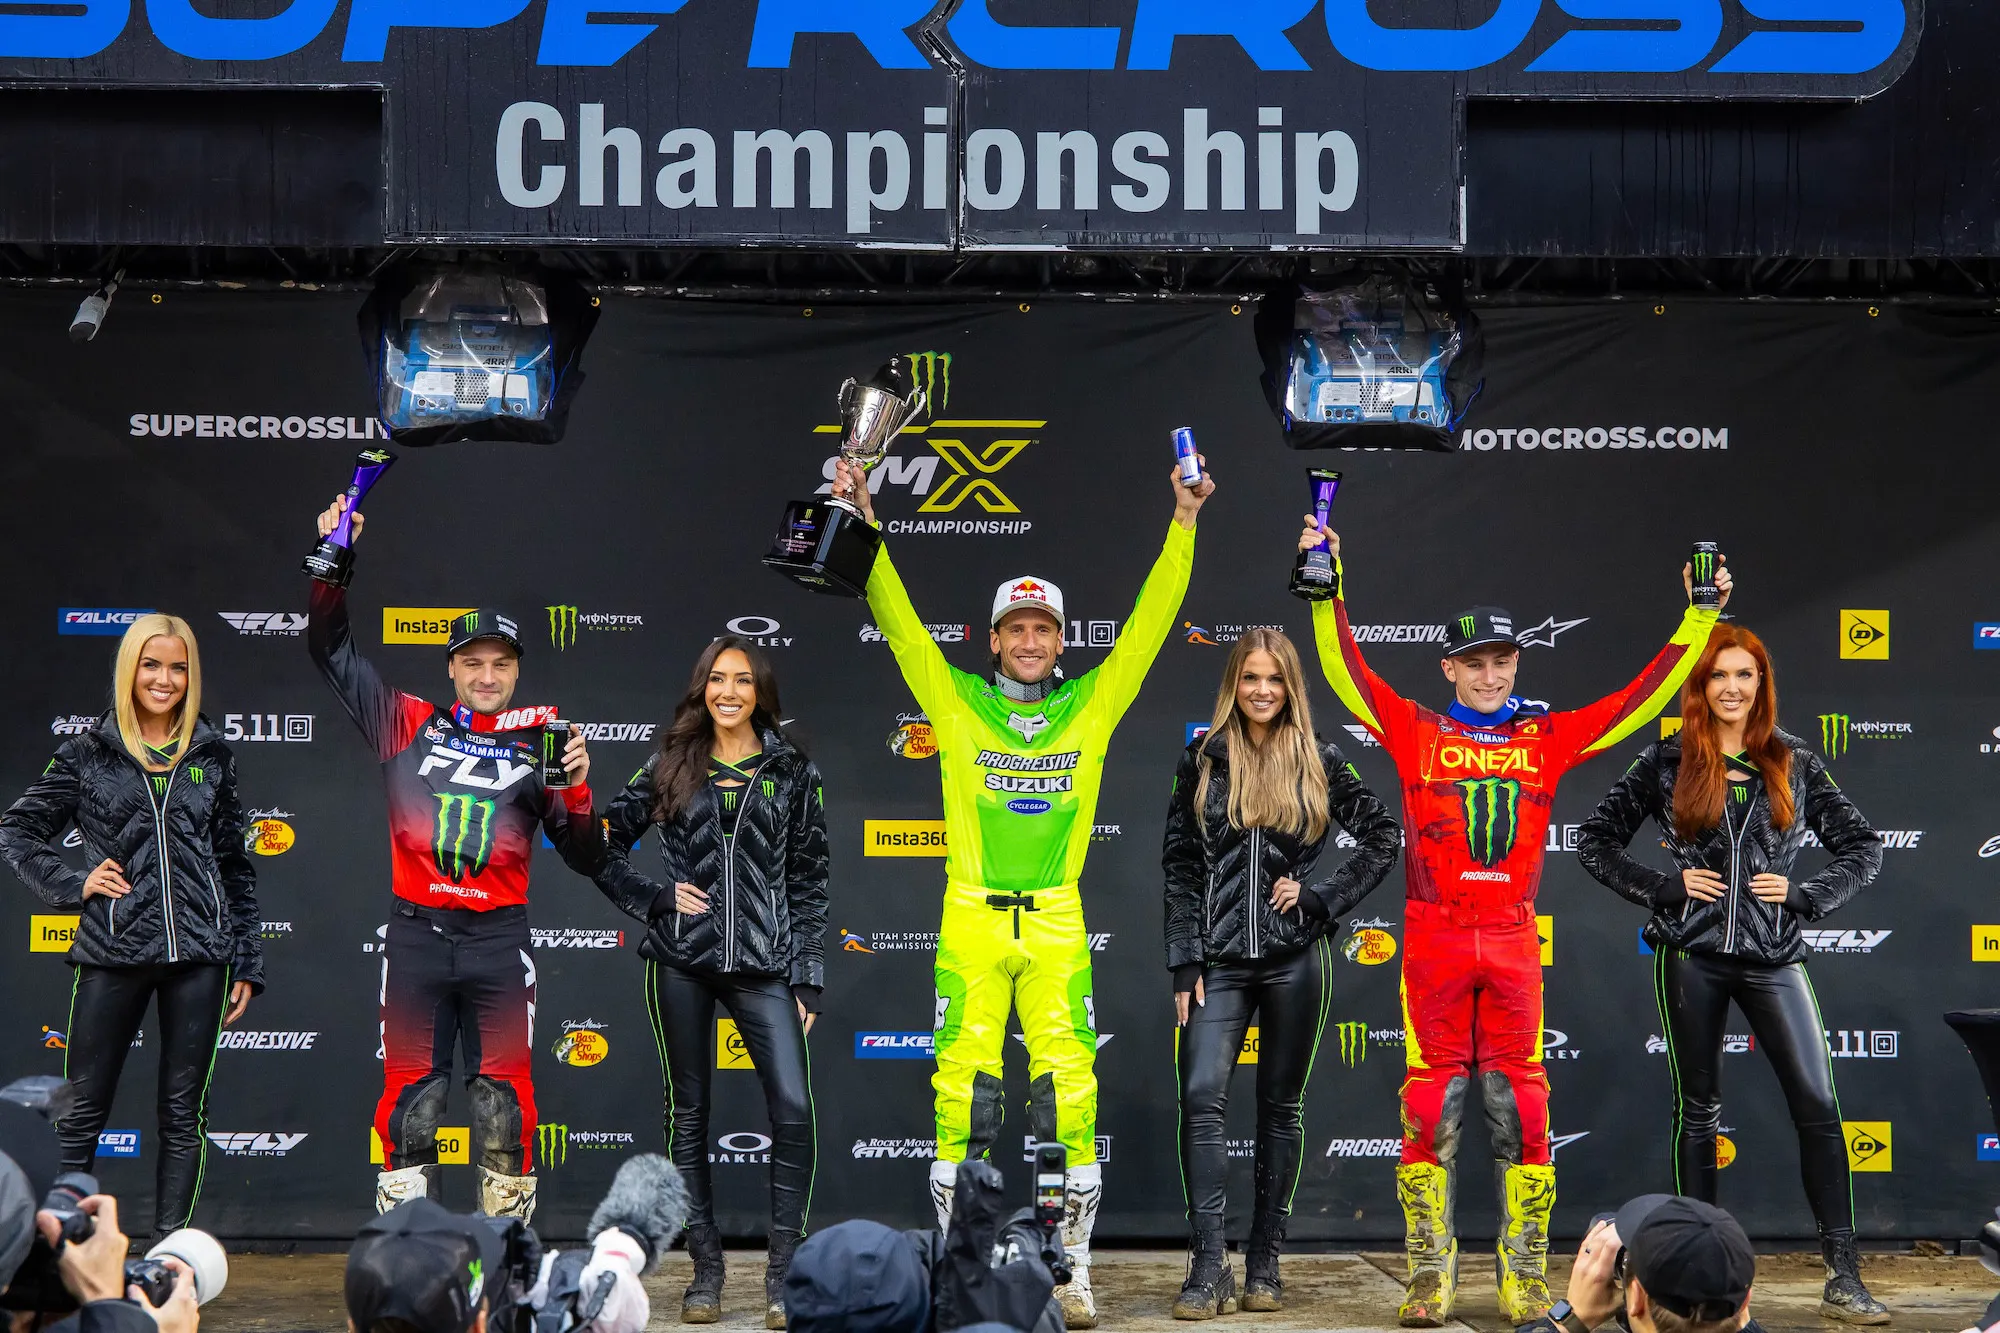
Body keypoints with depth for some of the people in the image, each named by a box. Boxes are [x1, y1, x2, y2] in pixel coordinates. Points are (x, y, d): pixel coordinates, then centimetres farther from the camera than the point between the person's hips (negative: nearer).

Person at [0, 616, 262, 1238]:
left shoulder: (211, 755, 9)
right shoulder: (88, 753, 4)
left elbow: (235, 865, 12)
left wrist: (246, 963, 9)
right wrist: (74, 884, -5)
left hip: (199, 953, 2)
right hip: (112, 953, -1)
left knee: (184, 1111, 4)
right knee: (82, 1112, 2)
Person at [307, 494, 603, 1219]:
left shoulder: (538, 747, 8)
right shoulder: (411, 724, 8)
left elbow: (588, 860, 6)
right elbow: (330, 646, 12)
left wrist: (577, 791, -11)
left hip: (499, 942, 0)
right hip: (416, 935, 0)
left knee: (505, 1099, 0)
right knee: (408, 1097, 3)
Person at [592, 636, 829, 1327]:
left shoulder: (792, 772, 6)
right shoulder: (669, 769, 8)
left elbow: (809, 881, 6)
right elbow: (603, 848, 13)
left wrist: (809, 978, 1)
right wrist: (655, 899, -1)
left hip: (764, 964, -1)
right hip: (682, 962, 1)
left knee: (793, 1108, -15)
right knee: (688, 1114, 4)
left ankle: (782, 1270, -5)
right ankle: (706, 1268, 14)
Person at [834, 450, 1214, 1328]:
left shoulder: (1093, 704, 7)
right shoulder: (956, 701, 5)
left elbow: (1151, 620, 6)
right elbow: (898, 621, 1)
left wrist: (1184, 524, 1)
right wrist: (865, 523, -6)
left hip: (1056, 924, 1)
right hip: (970, 921, 0)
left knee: (1069, 1085, -3)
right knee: (963, 1083, -1)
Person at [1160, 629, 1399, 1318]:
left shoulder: (1319, 762, 4)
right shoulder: (1202, 760, 5)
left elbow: (1382, 837, 9)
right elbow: (1180, 867, 5)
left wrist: (1321, 897, -3)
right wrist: (1185, 965, -1)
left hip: (1296, 959, 0)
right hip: (1219, 959, 0)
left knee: (1281, 1107, 7)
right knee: (1201, 1097, -14)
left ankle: (1264, 1265, 14)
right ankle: (1207, 1269, -14)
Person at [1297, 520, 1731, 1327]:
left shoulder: (1548, 738, 10)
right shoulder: (1415, 732, 6)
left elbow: (1646, 696, 11)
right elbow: (1344, 669, 1)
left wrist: (1699, 616, 8)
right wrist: (1328, 588, -8)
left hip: (1514, 941, 1)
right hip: (1434, 940, -1)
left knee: (1519, 1107, 0)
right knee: (1430, 1104, -1)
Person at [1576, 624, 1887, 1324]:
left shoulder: (1794, 763, 7)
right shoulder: (1667, 762, 3)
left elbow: (1863, 848, 10)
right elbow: (1594, 842, 5)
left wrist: (1803, 895, -4)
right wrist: (1666, 886, -6)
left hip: (1773, 953, 1)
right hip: (1691, 952, -1)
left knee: (1818, 1104, -8)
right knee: (1697, 1108, 7)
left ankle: (1843, 1279, -7)